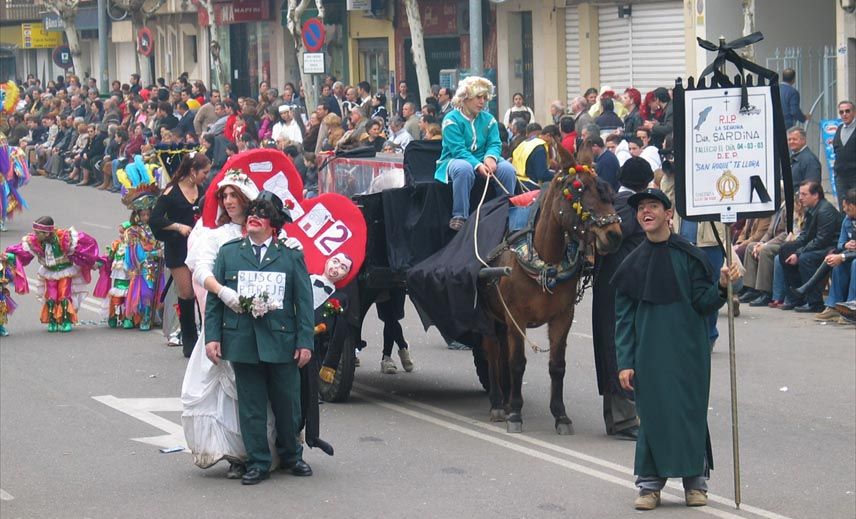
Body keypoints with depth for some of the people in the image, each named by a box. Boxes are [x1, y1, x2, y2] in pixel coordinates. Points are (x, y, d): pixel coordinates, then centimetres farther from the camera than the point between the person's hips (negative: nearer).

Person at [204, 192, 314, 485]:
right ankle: (258, 463, 13)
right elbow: (213, 297, 7)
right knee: (251, 406, 5)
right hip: (242, 342, 1)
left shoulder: (291, 256, 4)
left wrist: (305, 341, -3)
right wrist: (212, 336, -2)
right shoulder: (228, 253, 8)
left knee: (287, 403, 9)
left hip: (282, 342, -1)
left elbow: (304, 301, 3)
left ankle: (291, 456, 27)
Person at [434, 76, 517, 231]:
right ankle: (459, 216, -35)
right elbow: (458, 150, -17)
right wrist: (478, 165, -32)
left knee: (507, 169, -22)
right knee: (463, 168, -40)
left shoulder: (488, 119, 9)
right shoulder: (452, 119, -8)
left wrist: (490, 157, -25)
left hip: (482, 160, 5)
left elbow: (495, 144, 0)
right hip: (455, 160, -5)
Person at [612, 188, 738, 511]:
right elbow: (624, 318, 5)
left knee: (691, 411, 2)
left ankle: (695, 480, 14)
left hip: (688, 350, -1)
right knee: (652, 414, 1)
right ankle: (649, 484, 10)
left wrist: (722, 286, -20)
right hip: (649, 353, 1)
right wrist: (624, 363, -1)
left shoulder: (689, 256, 0)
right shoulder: (633, 264, 5)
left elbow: (703, 304, -1)